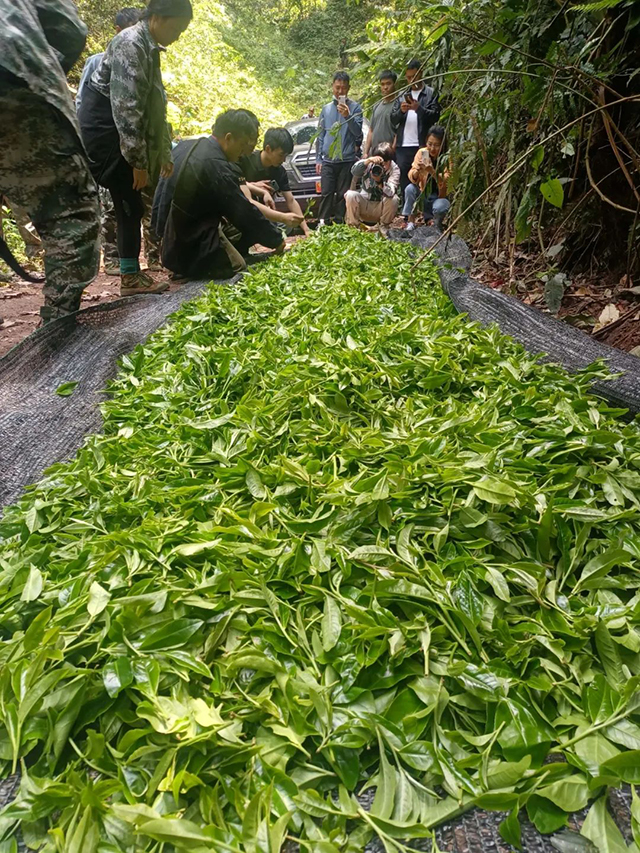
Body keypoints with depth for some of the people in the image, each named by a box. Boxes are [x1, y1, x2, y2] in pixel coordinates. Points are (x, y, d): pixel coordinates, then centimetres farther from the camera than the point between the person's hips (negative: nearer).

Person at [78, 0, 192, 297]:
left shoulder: (148, 49, 16)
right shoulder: (130, 44, -14)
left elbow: (155, 107, 21)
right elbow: (126, 107, -23)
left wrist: (164, 153, 20)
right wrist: (138, 160, -23)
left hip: (115, 136, 9)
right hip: (102, 131, -9)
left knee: (130, 207, 6)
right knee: (129, 207, -10)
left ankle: (132, 275, 9)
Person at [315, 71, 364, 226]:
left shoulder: (355, 107, 4)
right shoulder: (326, 109, 14)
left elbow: (357, 132, -6)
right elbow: (320, 135, 15)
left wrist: (348, 116, -22)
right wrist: (318, 159, 9)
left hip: (347, 159, -2)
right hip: (328, 160, 2)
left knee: (343, 194, 0)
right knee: (326, 193, -6)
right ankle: (323, 222, -4)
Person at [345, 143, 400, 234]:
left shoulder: (394, 169, -13)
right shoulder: (370, 164, -8)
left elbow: (390, 193, -30)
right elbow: (354, 172, -29)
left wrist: (379, 181, -45)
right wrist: (368, 160, -42)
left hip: (382, 208, -1)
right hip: (364, 205, 1)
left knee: (393, 199, -30)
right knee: (350, 194, -24)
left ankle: (383, 226, -4)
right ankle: (354, 225, -7)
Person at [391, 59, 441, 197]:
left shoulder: (431, 93, 7)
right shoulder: (402, 95, 19)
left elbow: (435, 116, -5)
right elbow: (393, 120, 11)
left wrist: (418, 108, -19)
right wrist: (401, 111, -9)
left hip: (421, 147, -3)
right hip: (402, 147, 3)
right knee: (404, 184, 2)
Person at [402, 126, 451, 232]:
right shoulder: (422, 152, -7)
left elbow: (445, 182, -27)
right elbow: (412, 178, -12)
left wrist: (433, 172, -45)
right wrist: (417, 171, -35)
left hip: (440, 197, -3)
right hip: (424, 194, 3)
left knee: (439, 207, -34)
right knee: (410, 188, -24)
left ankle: (436, 224, 0)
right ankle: (410, 221, -13)